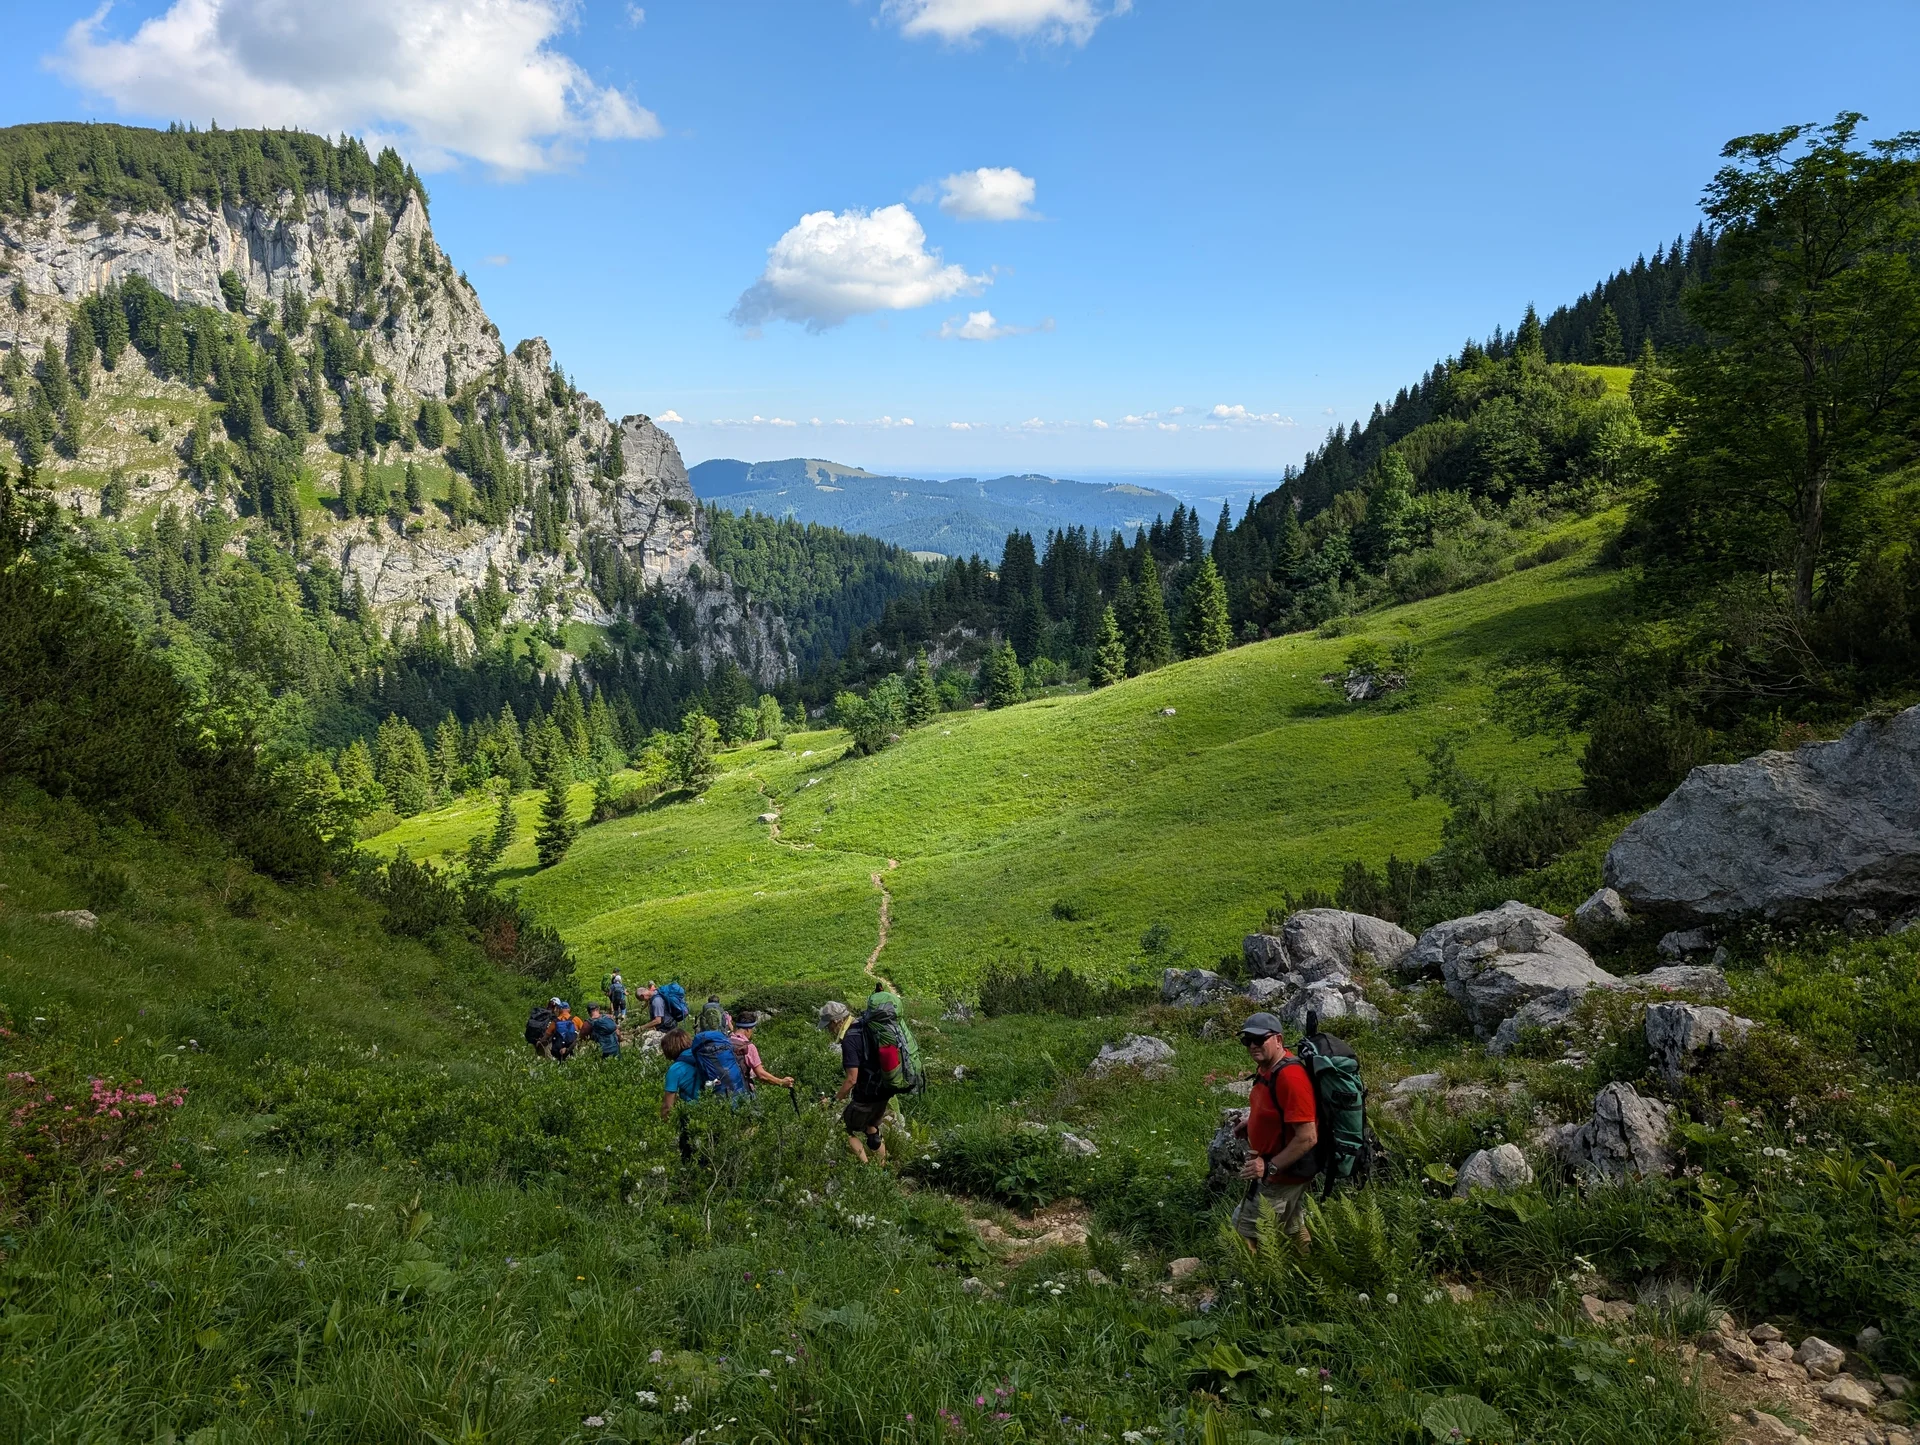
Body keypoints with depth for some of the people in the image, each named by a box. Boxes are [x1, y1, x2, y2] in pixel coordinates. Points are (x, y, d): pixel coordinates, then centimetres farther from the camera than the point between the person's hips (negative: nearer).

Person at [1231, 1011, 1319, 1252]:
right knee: (1292, 1229, 25)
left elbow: (1307, 1137, -30)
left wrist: (1270, 1167, -28)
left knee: (1246, 1231, 0)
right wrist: (1249, 1126, 5)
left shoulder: (1290, 1076, -29)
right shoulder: (1266, 1069, 1)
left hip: (1282, 1176, -10)